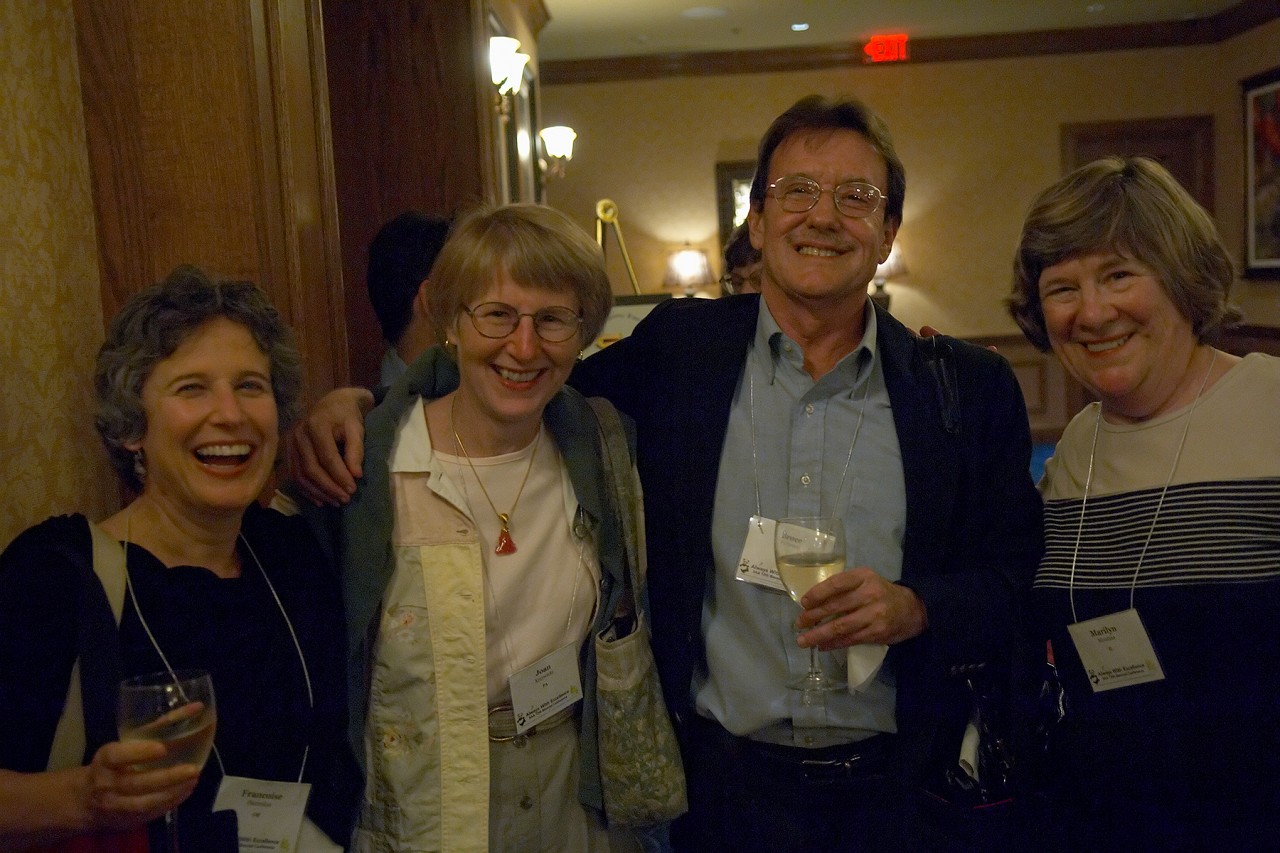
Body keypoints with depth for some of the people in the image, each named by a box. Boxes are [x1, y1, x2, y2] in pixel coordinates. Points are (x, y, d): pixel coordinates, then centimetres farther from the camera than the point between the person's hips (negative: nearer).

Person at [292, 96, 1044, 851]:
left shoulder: (971, 387, -3)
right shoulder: (676, 351, -3)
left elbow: (1021, 583, 1)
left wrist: (915, 609, -19)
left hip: (903, 792, 1)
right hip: (726, 783, 0)